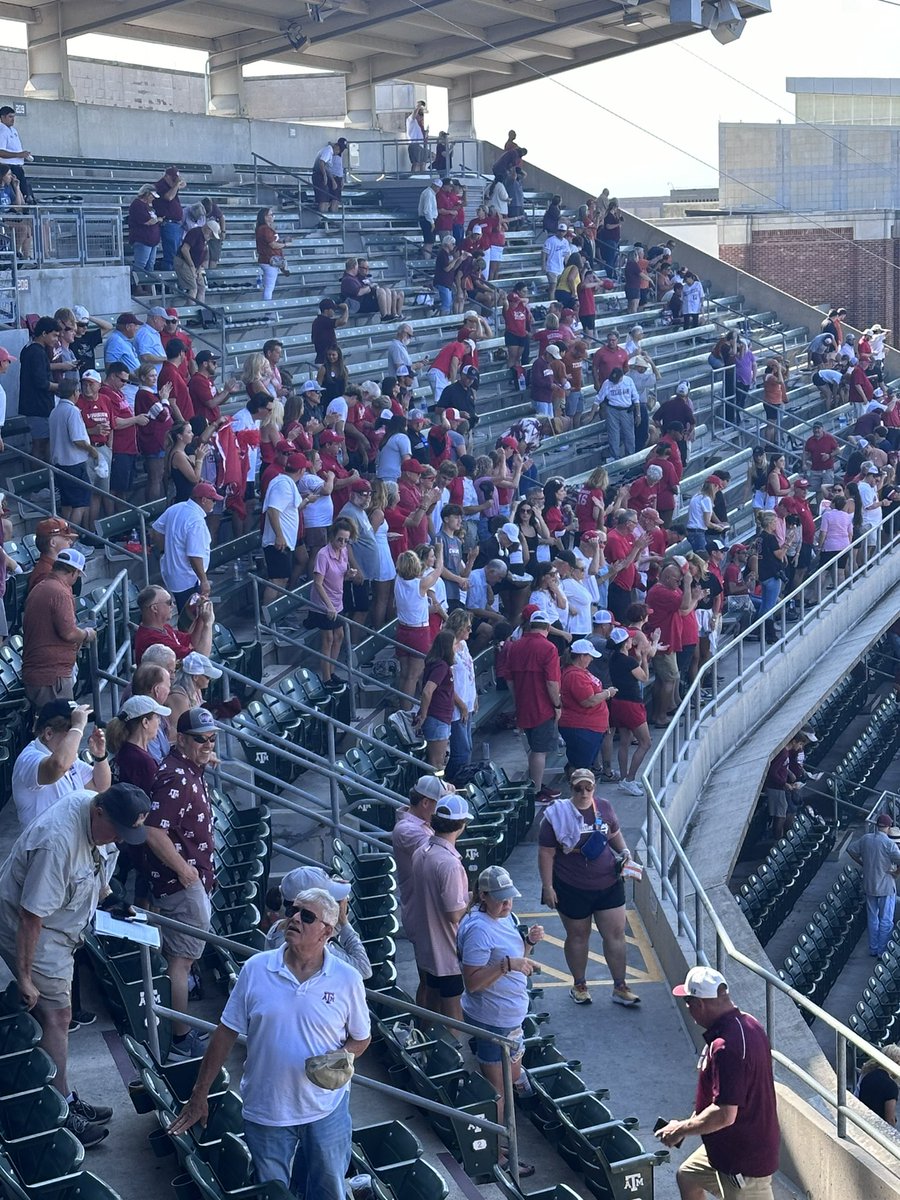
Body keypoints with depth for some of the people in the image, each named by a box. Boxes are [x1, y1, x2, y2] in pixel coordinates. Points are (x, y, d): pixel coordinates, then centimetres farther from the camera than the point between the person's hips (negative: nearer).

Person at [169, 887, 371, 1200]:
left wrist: (344, 1057, -18)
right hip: (265, 1111, 1)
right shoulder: (256, 969, -8)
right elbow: (226, 1032, -2)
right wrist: (199, 1094, 0)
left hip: (327, 1110, 0)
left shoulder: (348, 980, -9)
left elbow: (360, 1038, 4)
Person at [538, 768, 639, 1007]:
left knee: (616, 934, 4)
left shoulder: (604, 807, -1)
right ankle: (579, 985, 31)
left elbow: (614, 834, 17)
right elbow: (546, 853, -11)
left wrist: (624, 850, -2)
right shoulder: (557, 815, -13)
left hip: (608, 884, 3)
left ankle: (620, 988, 15)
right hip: (573, 888, -3)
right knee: (578, 936, 13)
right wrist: (547, 886, -13)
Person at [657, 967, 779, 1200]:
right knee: (687, 1175, 28)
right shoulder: (747, 1024, 0)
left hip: (744, 1159, -10)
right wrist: (692, 1122, 14)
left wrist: (681, 1130, -17)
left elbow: (724, 1115, -32)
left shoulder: (725, 1047, -32)